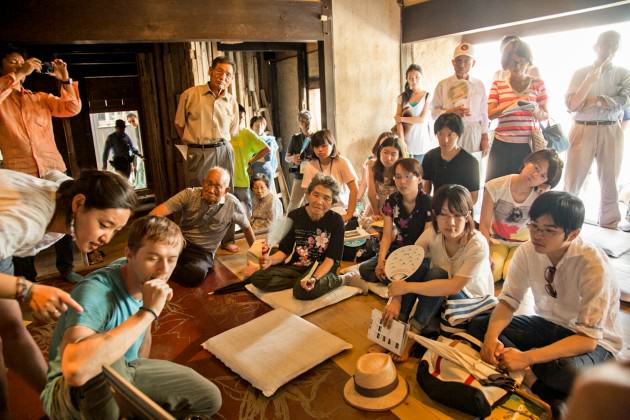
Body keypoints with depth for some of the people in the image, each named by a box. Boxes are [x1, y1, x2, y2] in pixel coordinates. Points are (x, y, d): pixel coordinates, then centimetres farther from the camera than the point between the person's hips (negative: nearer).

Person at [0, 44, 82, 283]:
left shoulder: (41, 98, 15)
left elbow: (72, 109, 3)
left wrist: (65, 80, -8)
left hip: (53, 170, 3)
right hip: (20, 174, -3)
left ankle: (66, 268, 26)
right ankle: (27, 280, 21)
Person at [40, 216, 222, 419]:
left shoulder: (144, 276, -8)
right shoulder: (96, 291, -32)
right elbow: (75, 369, -51)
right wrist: (147, 312, -45)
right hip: (70, 392, -6)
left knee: (209, 398, -1)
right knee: (110, 363, -40)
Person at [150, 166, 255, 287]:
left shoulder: (232, 204, -9)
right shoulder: (189, 194, -8)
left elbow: (246, 227, 6)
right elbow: (162, 209, -18)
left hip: (203, 253, 0)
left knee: (197, 273, -35)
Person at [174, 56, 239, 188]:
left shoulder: (232, 101, 8)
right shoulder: (190, 94, 0)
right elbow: (179, 124, 9)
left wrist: (221, 146, 7)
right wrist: (192, 143, 6)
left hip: (224, 152, 3)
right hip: (198, 153, -2)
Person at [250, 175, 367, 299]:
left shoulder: (336, 221, -14)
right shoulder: (295, 216, -6)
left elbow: (330, 259, -14)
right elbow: (284, 250, -1)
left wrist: (314, 278, -33)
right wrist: (270, 260, -24)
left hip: (323, 268, -4)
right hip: (297, 266, 4)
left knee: (302, 290, -36)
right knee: (257, 278, -15)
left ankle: (344, 279, -12)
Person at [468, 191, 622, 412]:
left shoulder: (594, 265, -27)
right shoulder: (528, 251, -14)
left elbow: (589, 338, -28)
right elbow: (508, 300, -8)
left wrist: (526, 357, -40)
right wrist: (491, 337, -29)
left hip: (593, 340, -4)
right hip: (547, 324, 5)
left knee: (566, 369, -39)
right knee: (478, 325, -14)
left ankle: (529, 377, -7)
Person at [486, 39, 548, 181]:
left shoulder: (538, 84, 9)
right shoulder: (498, 84, 7)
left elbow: (545, 115, 8)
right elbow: (490, 114, -2)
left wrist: (535, 111, -14)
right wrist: (512, 104, -17)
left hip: (529, 145, 1)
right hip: (502, 145, 0)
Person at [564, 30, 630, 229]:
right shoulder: (581, 73, 5)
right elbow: (571, 105, -5)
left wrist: (593, 100, -11)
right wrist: (590, 80, -13)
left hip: (611, 132, 2)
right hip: (583, 130, -2)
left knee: (610, 183, 7)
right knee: (572, 182, -3)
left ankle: (609, 230, 16)